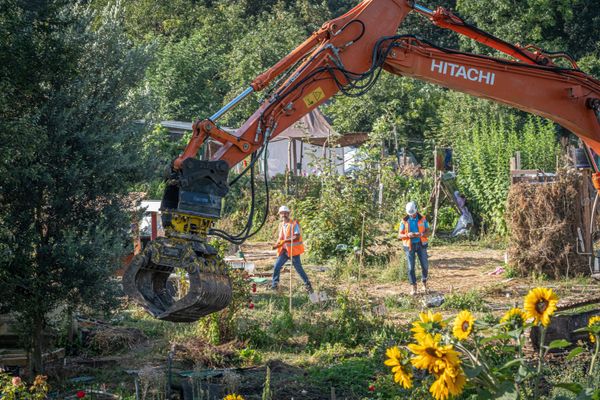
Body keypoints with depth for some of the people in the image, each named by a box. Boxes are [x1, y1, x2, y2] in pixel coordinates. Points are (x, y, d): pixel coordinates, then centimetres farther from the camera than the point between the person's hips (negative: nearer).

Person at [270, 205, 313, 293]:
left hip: (293, 250, -6)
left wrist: (285, 241, -25)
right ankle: (274, 285, 9)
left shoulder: (294, 224, -10)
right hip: (284, 250, 6)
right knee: (276, 267, -1)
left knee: (299, 268, -2)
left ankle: (307, 284, 11)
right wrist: (277, 244, -3)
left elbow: (297, 237, -19)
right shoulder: (281, 225, 11)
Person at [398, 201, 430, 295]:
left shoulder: (422, 219, -1)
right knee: (411, 267, -3)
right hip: (409, 246, -1)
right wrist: (408, 235, -25)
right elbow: (399, 236, -3)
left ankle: (424, 283, 26)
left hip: (421, 245, 1)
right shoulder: (404, 221, -3)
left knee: (425, 265, 1)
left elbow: (427, 232, -1)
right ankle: (413, 287, 5)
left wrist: (420, 234, -24)